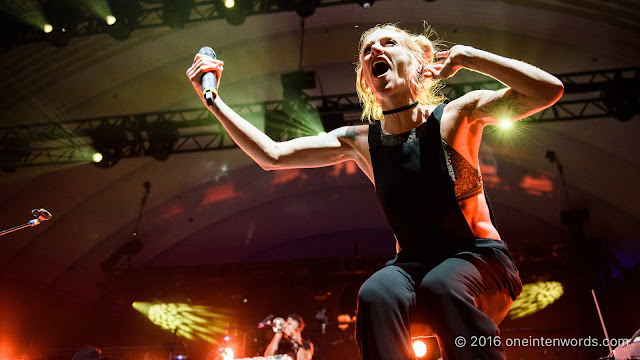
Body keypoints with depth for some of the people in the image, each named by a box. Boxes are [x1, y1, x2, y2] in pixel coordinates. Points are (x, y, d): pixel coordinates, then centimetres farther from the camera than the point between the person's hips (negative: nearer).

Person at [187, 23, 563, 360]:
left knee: (442, 286, -36)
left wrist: (464, 56, -17)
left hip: (479, 259, -1)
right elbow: (272, 155, -3)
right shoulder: (359, 141, 0)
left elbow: (548, 90, -17)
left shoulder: (457, 115, -6)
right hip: (413, 264, 2)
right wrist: (214, 100, -5)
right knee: (376, 295, -32)